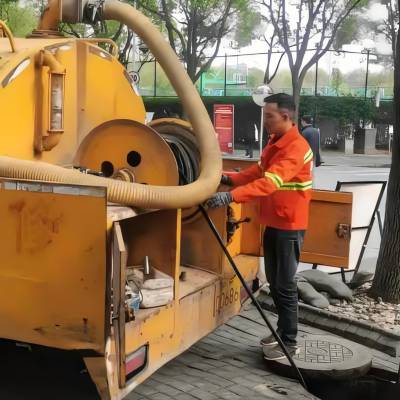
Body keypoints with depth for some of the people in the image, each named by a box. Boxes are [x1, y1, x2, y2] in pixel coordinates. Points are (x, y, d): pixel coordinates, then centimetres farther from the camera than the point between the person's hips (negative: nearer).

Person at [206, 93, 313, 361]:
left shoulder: (296, 147, -22)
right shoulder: (275, 142, 12)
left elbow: (269, 182, -33)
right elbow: (258, 171, 13)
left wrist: (231, 196, -40)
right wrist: (230, 178, -3)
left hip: (289, 225, -9)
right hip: (273, 223, 9)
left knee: (285, 284, -2)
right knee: (274, 281, 17)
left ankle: (290, 343, 9)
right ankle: (283, 330, 31)